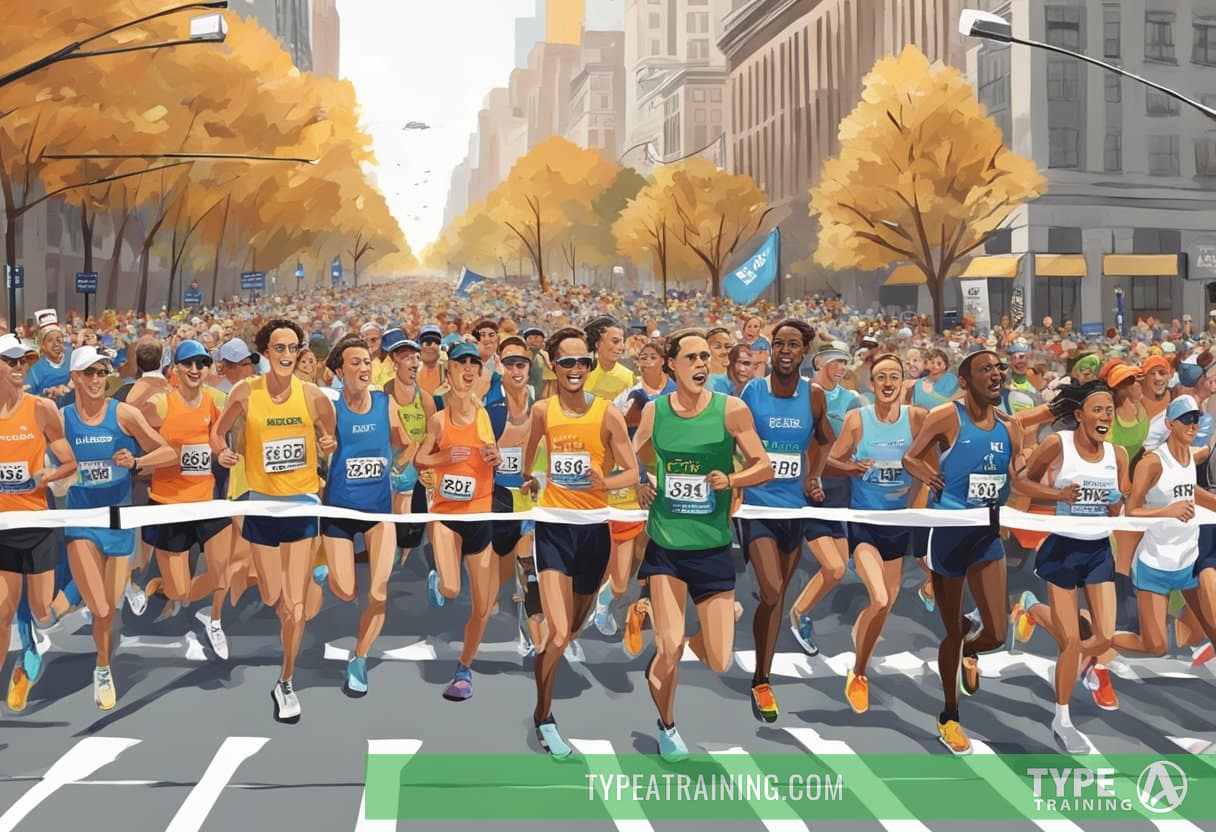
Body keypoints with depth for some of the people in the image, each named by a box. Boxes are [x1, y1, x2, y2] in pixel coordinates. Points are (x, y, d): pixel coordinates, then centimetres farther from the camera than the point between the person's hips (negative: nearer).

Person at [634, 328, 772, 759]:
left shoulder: (732, 410, -7)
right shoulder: (654, 411, -1)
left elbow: (765, 467, -4)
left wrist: (730, 480, -22)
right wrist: (640, 486, -5)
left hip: (713, 547, 0)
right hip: (665, 546, 0)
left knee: (720, 663, 0)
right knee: (669, 648, -9)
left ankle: (694, 638, 37)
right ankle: (667, 727, 20)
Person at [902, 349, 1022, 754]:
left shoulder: (1009, 429, 6)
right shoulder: (947, 417, -10)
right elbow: (909, 458, -9)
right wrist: (927, 474, -26)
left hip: (988, 534, 5)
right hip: (948, 532, -4)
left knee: (997, 635, 0)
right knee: (951, 630, 5)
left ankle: (969, 651, 38)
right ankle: (949, 715, 23)